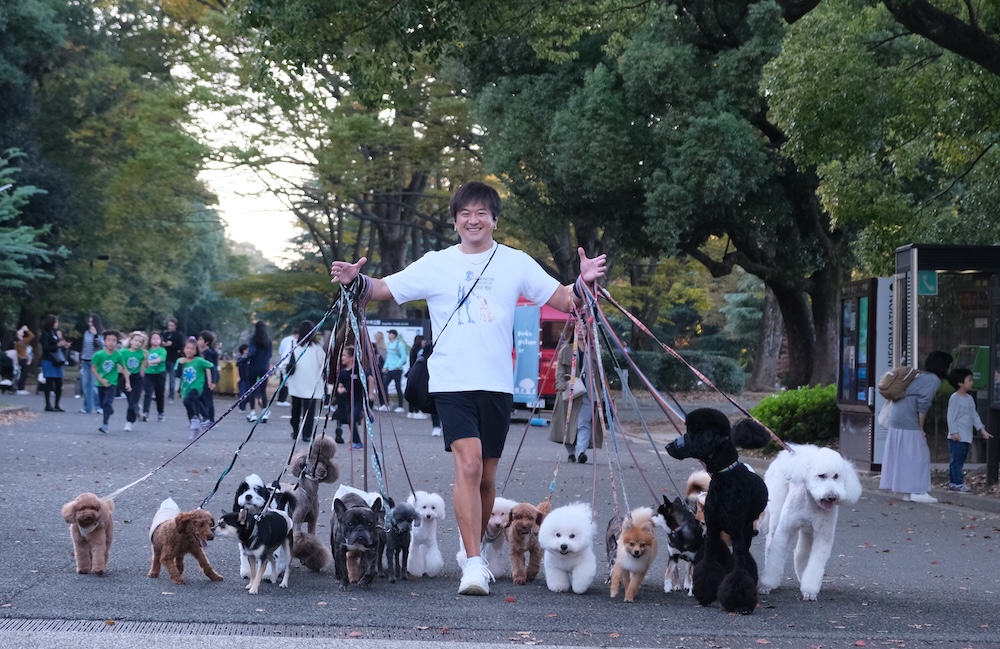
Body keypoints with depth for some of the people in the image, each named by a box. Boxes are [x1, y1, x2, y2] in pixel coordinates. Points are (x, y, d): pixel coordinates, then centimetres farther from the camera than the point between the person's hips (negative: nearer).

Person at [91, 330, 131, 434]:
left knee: (108, 403, -17)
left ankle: (105, 424, -17)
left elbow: (124, 369, -1)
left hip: (112, 383, -2)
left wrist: (127, 382, -4)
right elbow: (93, 368, -6)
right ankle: (110, 411, 46)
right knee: (102, 404, 14)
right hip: (101, 383, 2)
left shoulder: (118, 355, -12)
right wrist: (101, 380, -12)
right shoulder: (99, 355, -15)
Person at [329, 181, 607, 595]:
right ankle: (474, 563, -20)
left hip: (497, 384, 2)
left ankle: (474, 552, 30)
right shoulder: (436, 265, 6)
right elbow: (383, 289, 7)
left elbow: (564, 300, 6)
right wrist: (355, 281, -13)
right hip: (451, 382, -2)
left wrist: (583, 283, -15)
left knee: (486, 476, 10)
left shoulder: (516, 263, 7)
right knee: (468, 463, -19)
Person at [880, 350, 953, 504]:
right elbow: (923, 405, -14)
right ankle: (917, 491, -5)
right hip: (909, 422, -9)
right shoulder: (934, 380, -8)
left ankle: (907, 491, 15)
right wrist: (921, 428, -7)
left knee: (902, 455, 11)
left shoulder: (920, 376, 19)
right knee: (918, 455, -4)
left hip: (896, 419, 9)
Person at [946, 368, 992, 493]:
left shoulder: (970, 399, 15)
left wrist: (982, 430, 10)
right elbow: (951, 417, -14)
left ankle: (953, 482, 17)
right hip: (957, 437, -9)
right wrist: (954, 432, -19)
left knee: (960, 461, 11)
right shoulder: (955, 398, -10)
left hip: (967, 437, 9)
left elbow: (975, 416, 17)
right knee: (956, 460, -8)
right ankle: (958, 483, -9)